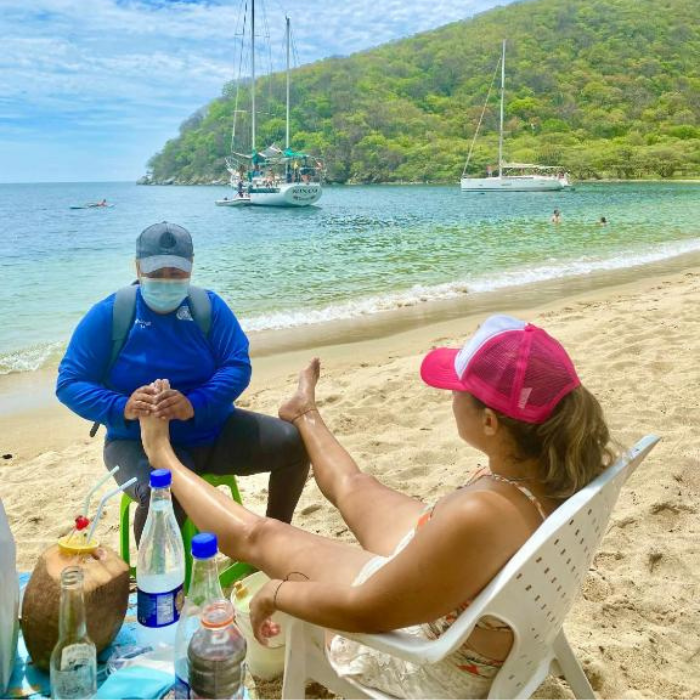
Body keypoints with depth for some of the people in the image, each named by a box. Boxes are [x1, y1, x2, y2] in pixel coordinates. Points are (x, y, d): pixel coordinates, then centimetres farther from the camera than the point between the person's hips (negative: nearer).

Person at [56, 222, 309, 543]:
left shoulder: (209, 306, 1)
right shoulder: (108, 314, -5)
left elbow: (238, 366, -9)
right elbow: (69, 383, -8)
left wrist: (195, 405, -29)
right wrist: (122, 407, -28)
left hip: (214, 430, 4)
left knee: (295, 442, -8)